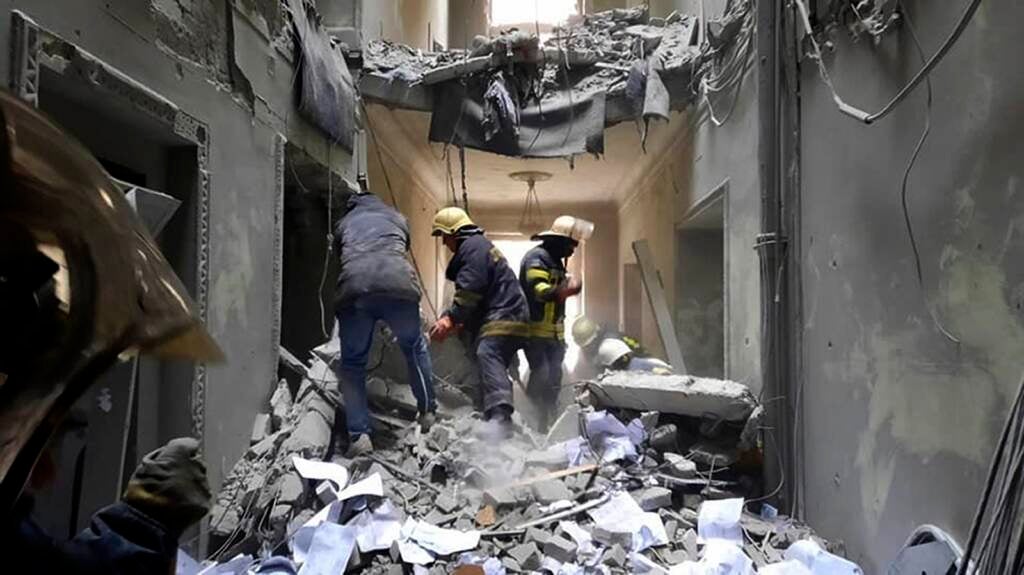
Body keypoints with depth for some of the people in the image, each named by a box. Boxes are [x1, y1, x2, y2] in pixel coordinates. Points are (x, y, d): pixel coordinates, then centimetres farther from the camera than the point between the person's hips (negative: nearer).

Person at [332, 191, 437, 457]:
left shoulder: (343, 223, 32)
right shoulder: (397, 218, 34)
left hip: (353, 288, 0)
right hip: (398, 284, 0)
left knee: (353, 362, 14)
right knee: (415, 347, 24)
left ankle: (359, 435, 5)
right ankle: (428, 412, 30)